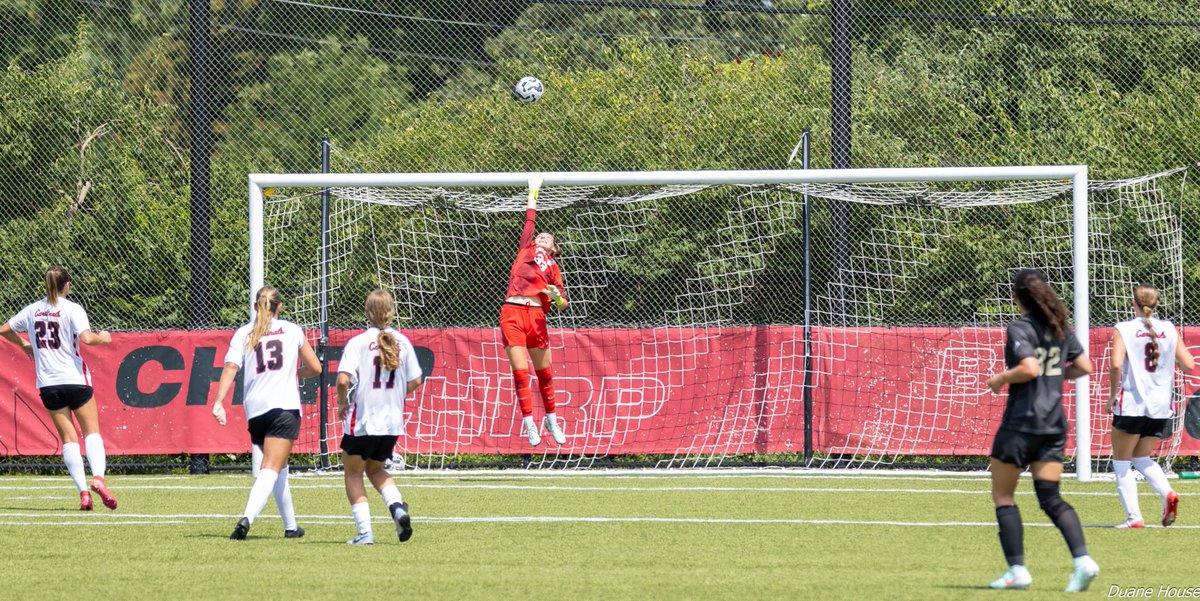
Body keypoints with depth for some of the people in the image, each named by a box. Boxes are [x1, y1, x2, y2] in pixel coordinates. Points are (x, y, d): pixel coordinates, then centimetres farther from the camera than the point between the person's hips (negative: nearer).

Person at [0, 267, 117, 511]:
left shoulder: (33, 310, 8)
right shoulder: (72, 309, -7)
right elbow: (86, 338, -21)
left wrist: (24, 345, 35)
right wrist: (103, 338, -1)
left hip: (48, 384, 3)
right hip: (75, 380, -3)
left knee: (68, 438, 5)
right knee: (92, 431, 4)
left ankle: (83, 491, -5)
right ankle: (98, 477, -20)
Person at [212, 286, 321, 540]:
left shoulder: (243, 334, 9)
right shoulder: (292, 330, 10)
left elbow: (231, 367, -5)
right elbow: (315, 368, 16)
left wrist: (219, 402, -12)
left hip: (254, 409, 3)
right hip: (285, 405, -3)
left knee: (279, 469, 21)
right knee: (271, 469, -13)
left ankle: (290, 526, 27)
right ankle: (247, 518, -34)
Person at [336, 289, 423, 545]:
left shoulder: (358, 343, -12)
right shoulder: (402, 342, 1)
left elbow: (343, 380, -21)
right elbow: (415, 382, 6)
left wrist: (342, 403, -3)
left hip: (362, 422, -4)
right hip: (393, 422, 4)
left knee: (353, 473, 13)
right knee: (375, 468, 26)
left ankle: (364, 531, 2)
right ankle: (397, 506, -1)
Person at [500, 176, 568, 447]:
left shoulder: (552, 266, 17)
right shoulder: (526, 248, 20)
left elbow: (562, 303, 11)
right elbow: (530, 220, 26)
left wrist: (556, 296, -11)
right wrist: (533, 192, 36)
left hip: (536, 315, 0)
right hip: (512, 312, 0)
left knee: (544, 371, 7)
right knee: (520, 371, -6)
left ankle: (551, 420, 21)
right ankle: (529, 421, -1)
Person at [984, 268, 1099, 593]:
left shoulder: (1019, 328, -12)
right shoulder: (1061, 328, 8)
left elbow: (1030, 368, -24)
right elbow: (1084, 367, 9)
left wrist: (1000, 379, -8)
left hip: (1021, 423, -6)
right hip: (1054, 423, 6)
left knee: (1003, 495, 7)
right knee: (1050, 496, 7)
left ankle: (1017, 569, 2)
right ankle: (1082, 559, -12)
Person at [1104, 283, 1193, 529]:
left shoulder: (1123, 330, -6)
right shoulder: (1169, 330, 4)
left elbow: (1116, 365, -18)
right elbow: (1189, 364, 1)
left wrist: (1112, 396, -5)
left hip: (1131, 405, -4)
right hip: (1161, 407, 4)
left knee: (1121, 461, 9)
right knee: (1141, 457, 21)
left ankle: (1133, 516, -1)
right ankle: (1167, 494, -4)